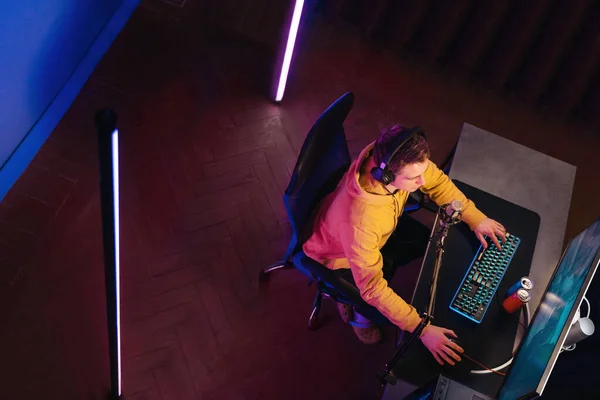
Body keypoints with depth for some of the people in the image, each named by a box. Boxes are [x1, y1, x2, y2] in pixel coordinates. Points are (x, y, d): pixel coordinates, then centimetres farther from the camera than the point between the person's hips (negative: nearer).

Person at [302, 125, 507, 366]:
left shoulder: (398, 159, -31)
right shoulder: (360, 220, -48)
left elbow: (437, 181, -10)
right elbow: (372, 288, -39)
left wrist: (475, 218, -15)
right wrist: (422, 329, -39)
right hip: (338, 254, -6)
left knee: (429, 243, 13)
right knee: (382, 313, -9)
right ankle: (352, 306, 23)